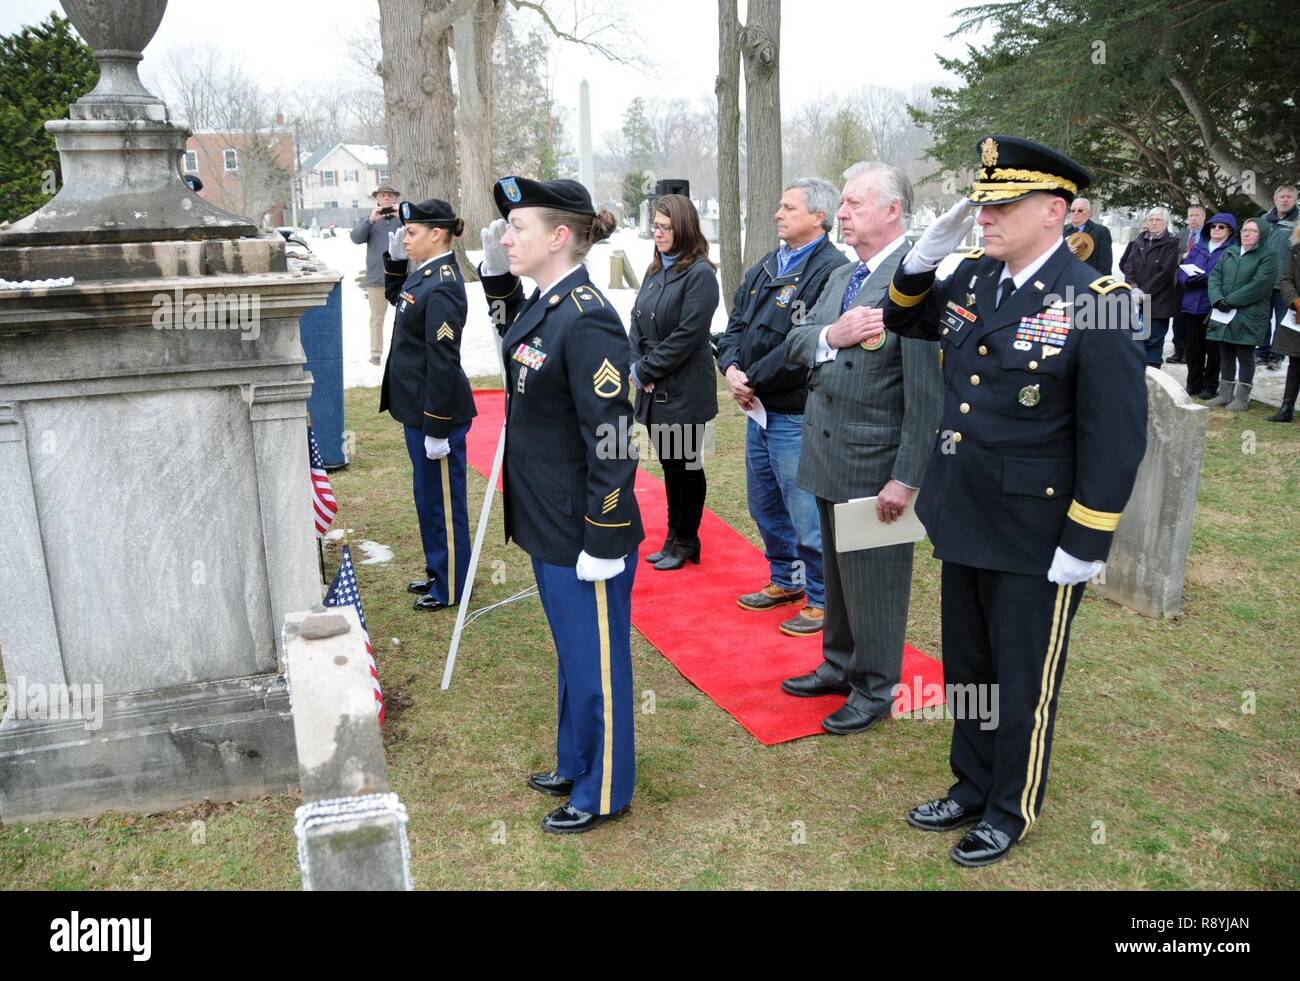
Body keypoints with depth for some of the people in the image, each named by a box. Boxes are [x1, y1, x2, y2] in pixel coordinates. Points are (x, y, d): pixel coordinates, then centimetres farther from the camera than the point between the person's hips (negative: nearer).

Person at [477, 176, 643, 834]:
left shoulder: (587, 320, -22)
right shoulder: (544, 305, 5)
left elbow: (612, 440, -23)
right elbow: (515, 343, 30)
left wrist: (602, 542, -21)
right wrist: (496, 274, 15)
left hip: (585, 532, -9)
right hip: (548, 524, 9)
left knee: (594, 659, 7)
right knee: (571, 651, 23)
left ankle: (603, 793, 26)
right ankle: (575, 764, 42)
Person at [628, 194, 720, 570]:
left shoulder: (700, 274, -12)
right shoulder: (655, 271, 12)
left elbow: (687, 335, -18)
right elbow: (637, 323, 13)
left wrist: (645, 370, -13)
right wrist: (635, 366, -4)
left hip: (684, 393, -7)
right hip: (654, 391, 7)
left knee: (686, 465, 5)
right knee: (669, 465, 15)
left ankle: (687, 542, 19)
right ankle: (674, 537, 27)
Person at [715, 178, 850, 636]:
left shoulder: (831, 269, -16)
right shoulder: (766, 268, 13)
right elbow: (735, 325, 12)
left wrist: (753, 380, -16)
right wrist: (731, 368, -7)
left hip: (795, 416, -9)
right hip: (760, 410, 9)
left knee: (807, 513, 2)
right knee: (765, 506, 21)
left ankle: (822, 600, 19)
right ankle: (785, 581, 39)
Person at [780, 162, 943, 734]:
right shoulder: (840, 278, 11)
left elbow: (926, 391, -21)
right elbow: (794, 344, 10)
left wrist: (907, 477, -21)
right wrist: (828, 336, -13)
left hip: (874, 461, -8)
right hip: (828, 455, 8)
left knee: (874, 577, 6)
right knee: (836, 570, 21)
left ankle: (875, 687, 24)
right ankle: (839, 664, 39)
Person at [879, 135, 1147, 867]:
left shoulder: (1095, 303, -17)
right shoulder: (971, 281, 3)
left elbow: (1117, 438, -17)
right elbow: (903, 319, 21)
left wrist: (1085, 547, -16)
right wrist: (929, 254, 1)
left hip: (1037, 542, -6)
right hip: (964, 523, 7)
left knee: (1024, 683, 12)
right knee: (966, 669, 20)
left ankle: (1013, 809, 33)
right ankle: (972, 786, 41)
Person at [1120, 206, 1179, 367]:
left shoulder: (1171, 243, 0)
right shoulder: (1139, 241, 14)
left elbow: (1165, 271, -9)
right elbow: (1128, 266, 5)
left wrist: (1145, 292, -14)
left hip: (1158, 302, -4)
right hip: (1137, 300, 4)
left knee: (1154, 340, -4)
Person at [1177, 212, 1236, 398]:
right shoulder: (1197, 247, 16)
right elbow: (1182, 271, 11)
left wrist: (1205, 279, -21)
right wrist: (1188, 279, -11)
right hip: (1191, 305, 4)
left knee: (1212, 348, 1)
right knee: (1193, 347, 9)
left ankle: (1209, 386, 11)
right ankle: (1193, 383, 20)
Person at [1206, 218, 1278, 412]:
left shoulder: (1267, 256, -3)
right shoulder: (1229, 252, 15)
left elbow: (1259, 284, -14)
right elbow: (1215, 276, 6)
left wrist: (1230, 300, -16)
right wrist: (1218, 299, -12)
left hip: (1249, 317, -5)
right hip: (1224, 315, 5)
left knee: (1245, 355, 0)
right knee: (1226, 354, 10)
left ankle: (1242, 398, 5)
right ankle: (1225, 395, 18)